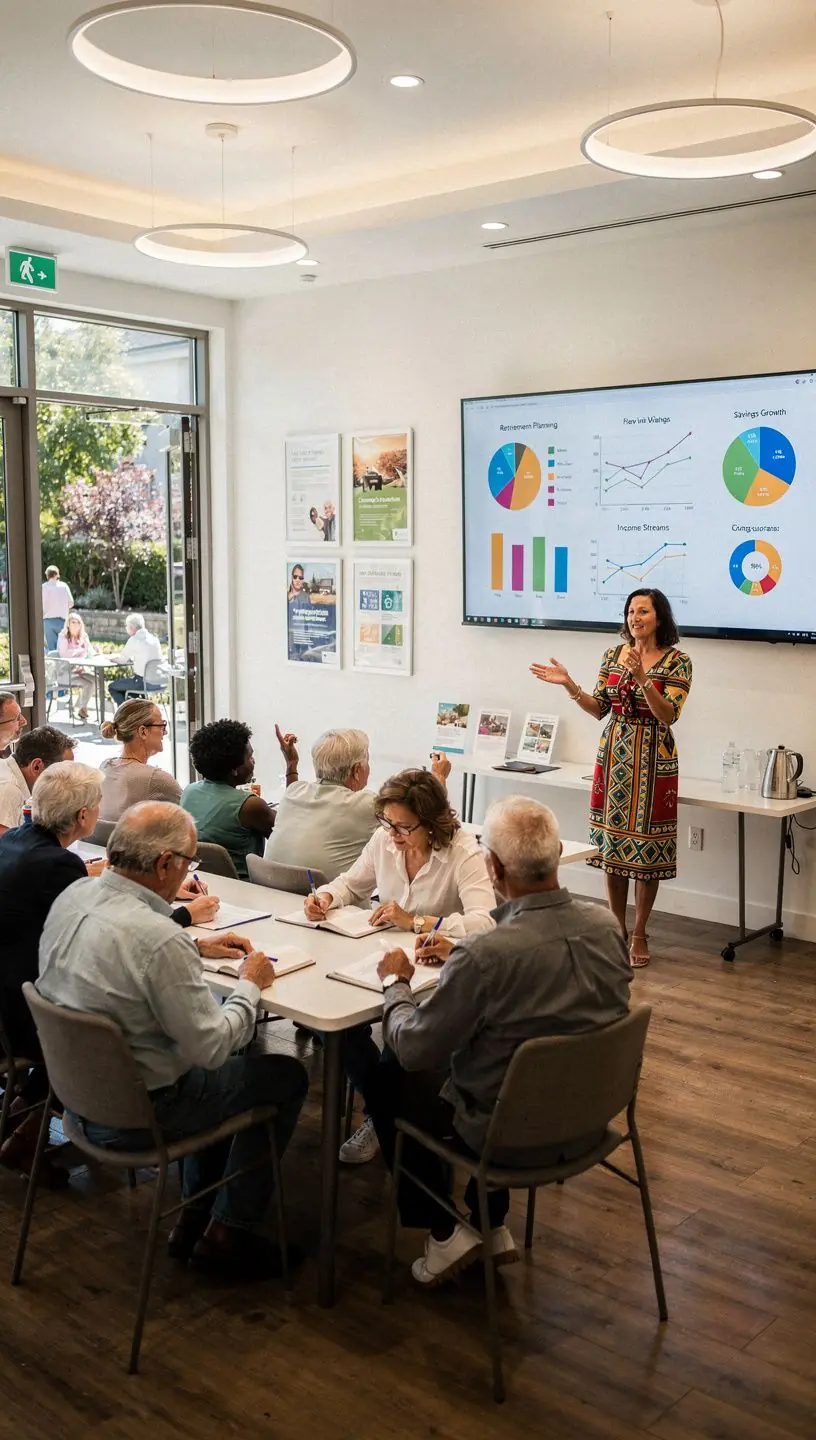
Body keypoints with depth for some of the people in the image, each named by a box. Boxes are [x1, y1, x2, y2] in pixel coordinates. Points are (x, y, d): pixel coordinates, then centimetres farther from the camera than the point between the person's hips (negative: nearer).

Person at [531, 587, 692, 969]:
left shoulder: (676, 661, -5)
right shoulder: (613, 655, 8)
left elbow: (668, 715, -15)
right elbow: (599, 709, 9)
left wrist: (642, 677, -26)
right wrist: (569, 684, -5)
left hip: (652, 761, -4)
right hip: (613, 756, 4)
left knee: (645, 848, 1)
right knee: (611, 845, 6)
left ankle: (639, 935, 15)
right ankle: (617, 929, 19)